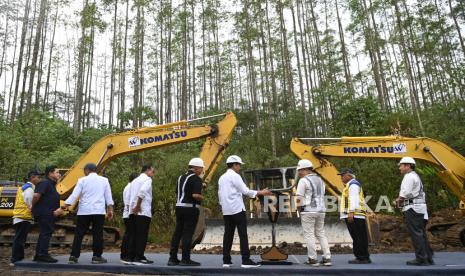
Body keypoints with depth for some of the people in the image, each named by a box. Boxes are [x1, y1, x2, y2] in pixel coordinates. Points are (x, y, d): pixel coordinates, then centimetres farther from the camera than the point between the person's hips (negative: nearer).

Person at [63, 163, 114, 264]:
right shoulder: (104, 180, 7)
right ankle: (97, 256, 6)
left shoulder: (82, 180, 3)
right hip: (99, 211, 0)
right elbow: (108, 196, 6)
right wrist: (110, 209, 9)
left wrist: (64, 207, 2)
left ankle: (74, 256, 5)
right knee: (98, 234, 4)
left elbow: (74, 195, -2)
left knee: (79, 234, 6)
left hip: (84, 211, 0)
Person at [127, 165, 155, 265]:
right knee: (142, 236, -4)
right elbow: (142, 191, -22)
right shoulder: (147, 179, -4)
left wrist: (133, 207, 15)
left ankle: (131, 257, 12)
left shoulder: (134, 180, 22)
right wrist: (138, 205, -16)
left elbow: (129, 196, 18)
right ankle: (139, 257, -5)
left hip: (133, 212, 8)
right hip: (143, 212, -8)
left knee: (133, 235, 10)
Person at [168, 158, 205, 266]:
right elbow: (195, 195, -22)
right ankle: (185, 259, 1)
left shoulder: (181, 177, 15)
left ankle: (173, 258, 14)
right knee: (188, 234, -3)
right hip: (190, 208, -8)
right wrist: (202, 197, -4)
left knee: (177, 233, 10)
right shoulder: (196, 179, -11)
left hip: (179, 207, 8)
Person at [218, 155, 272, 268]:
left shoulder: (222, 178, 16)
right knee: (243, 234, -5)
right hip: (237, 209, -8)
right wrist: (261, 192, -6)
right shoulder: (235, 176, -8)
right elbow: (245, 191, -12)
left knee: (228, 234, 8)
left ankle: (226, 261, 9)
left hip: (226, 210, 8)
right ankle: (246, 260, -6)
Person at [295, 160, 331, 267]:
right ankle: (327, 258, 11)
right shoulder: (320, 180, 15)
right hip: (321, 210, 7)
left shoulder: (303, 180, -8)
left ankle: (313, 259, 2)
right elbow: (321, 195, 15)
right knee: (321, 234, 13)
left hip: (308, 210, -7)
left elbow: (299, 198, -11)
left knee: (309, 235, 0)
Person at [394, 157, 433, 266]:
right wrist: (401, 200, 11)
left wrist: (398, 200, 0)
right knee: (421, 233, 12)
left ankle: (421, 258, -5)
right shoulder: (415, 176, 22)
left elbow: (405, 194, -18)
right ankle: (428, 258, 16)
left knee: (416, 234, -7)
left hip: (412, 208, -10)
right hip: (419, 207, 10)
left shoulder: (409, 176, -11)